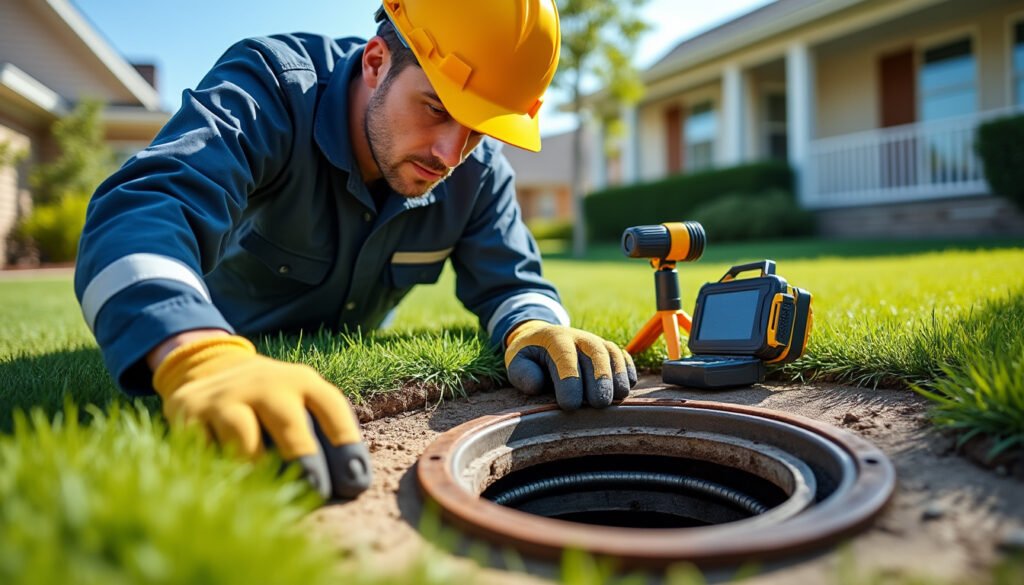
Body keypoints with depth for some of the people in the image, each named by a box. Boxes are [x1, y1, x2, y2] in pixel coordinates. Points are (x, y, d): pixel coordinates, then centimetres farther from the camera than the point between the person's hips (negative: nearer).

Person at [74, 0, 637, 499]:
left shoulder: (479, 169, -14)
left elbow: (511, 286, -10)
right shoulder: (269, 87, -30)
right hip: (218, 344, -2)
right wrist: (206, 360, -66)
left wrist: (536, 332, -36)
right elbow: (142, 208, -46)